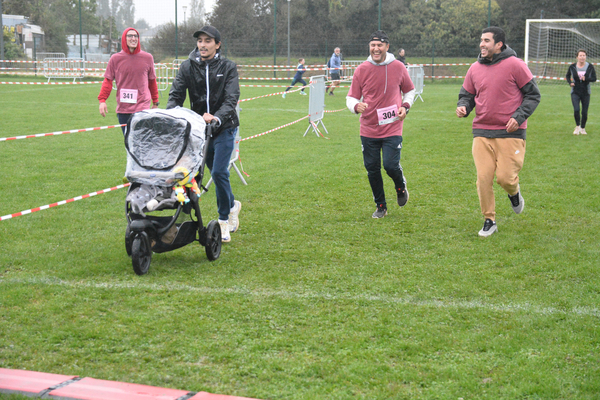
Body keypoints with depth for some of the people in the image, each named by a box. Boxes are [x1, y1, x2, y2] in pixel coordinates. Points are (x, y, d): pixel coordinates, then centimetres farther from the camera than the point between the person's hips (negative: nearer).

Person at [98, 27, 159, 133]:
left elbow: (152, 81, 15)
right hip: (122, 109, 1)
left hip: (142, 108, -1)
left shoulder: (147, 58, 5)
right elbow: (108, 81, 5)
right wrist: (102, 100, -6)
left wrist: (155, 102, 19)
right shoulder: (115, 59, 3)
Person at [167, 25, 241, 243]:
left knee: (219, 172, -13)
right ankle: (232, 205, 39)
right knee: (216, 173, 14)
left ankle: (224, 219, 2)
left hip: (224, 127, -3)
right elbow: (176, 96, -8)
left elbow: (231, 99, -19)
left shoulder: (228, 67, -7)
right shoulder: (187, 67, -1)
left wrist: (217, 117, -39)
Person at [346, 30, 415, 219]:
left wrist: (405, 106, -3)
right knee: (372, 169, 6)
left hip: (392, 127, -1)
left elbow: (409, 90, 16)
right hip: (368, 129, 2)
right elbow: (351, 97, 3)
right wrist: (356, 106, -20)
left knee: (391, 165, -13)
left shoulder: (398, 67, 0)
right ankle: (381, 206, 25)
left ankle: (401, 186, 23)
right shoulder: (361, 70, -1)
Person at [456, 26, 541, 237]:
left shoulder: (515, 65, -6)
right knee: (483, 178, -3)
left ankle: (514, 193, 30)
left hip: (510, 132, -4)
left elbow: (533, 95, -2)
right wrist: (462, 107, -5)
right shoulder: (475, 68, 7)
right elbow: (467, 94, 18)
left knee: (505, 177, -8)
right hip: (482, 132, 4)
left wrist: (518, 117, -14)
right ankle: (489, 221, 12)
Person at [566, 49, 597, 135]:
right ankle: (577, 126, 6)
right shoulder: (572, 66, -1)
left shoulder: (590, 67, -3)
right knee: (576, 110, -17)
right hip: (575, 92, 0)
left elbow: (594, 78, -2)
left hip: (586, 92, 1)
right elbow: (568, 76, 16)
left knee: (584, 112, 3)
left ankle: (583, 128, 24)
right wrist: (570, 82, -3)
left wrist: (586, 79, -20)